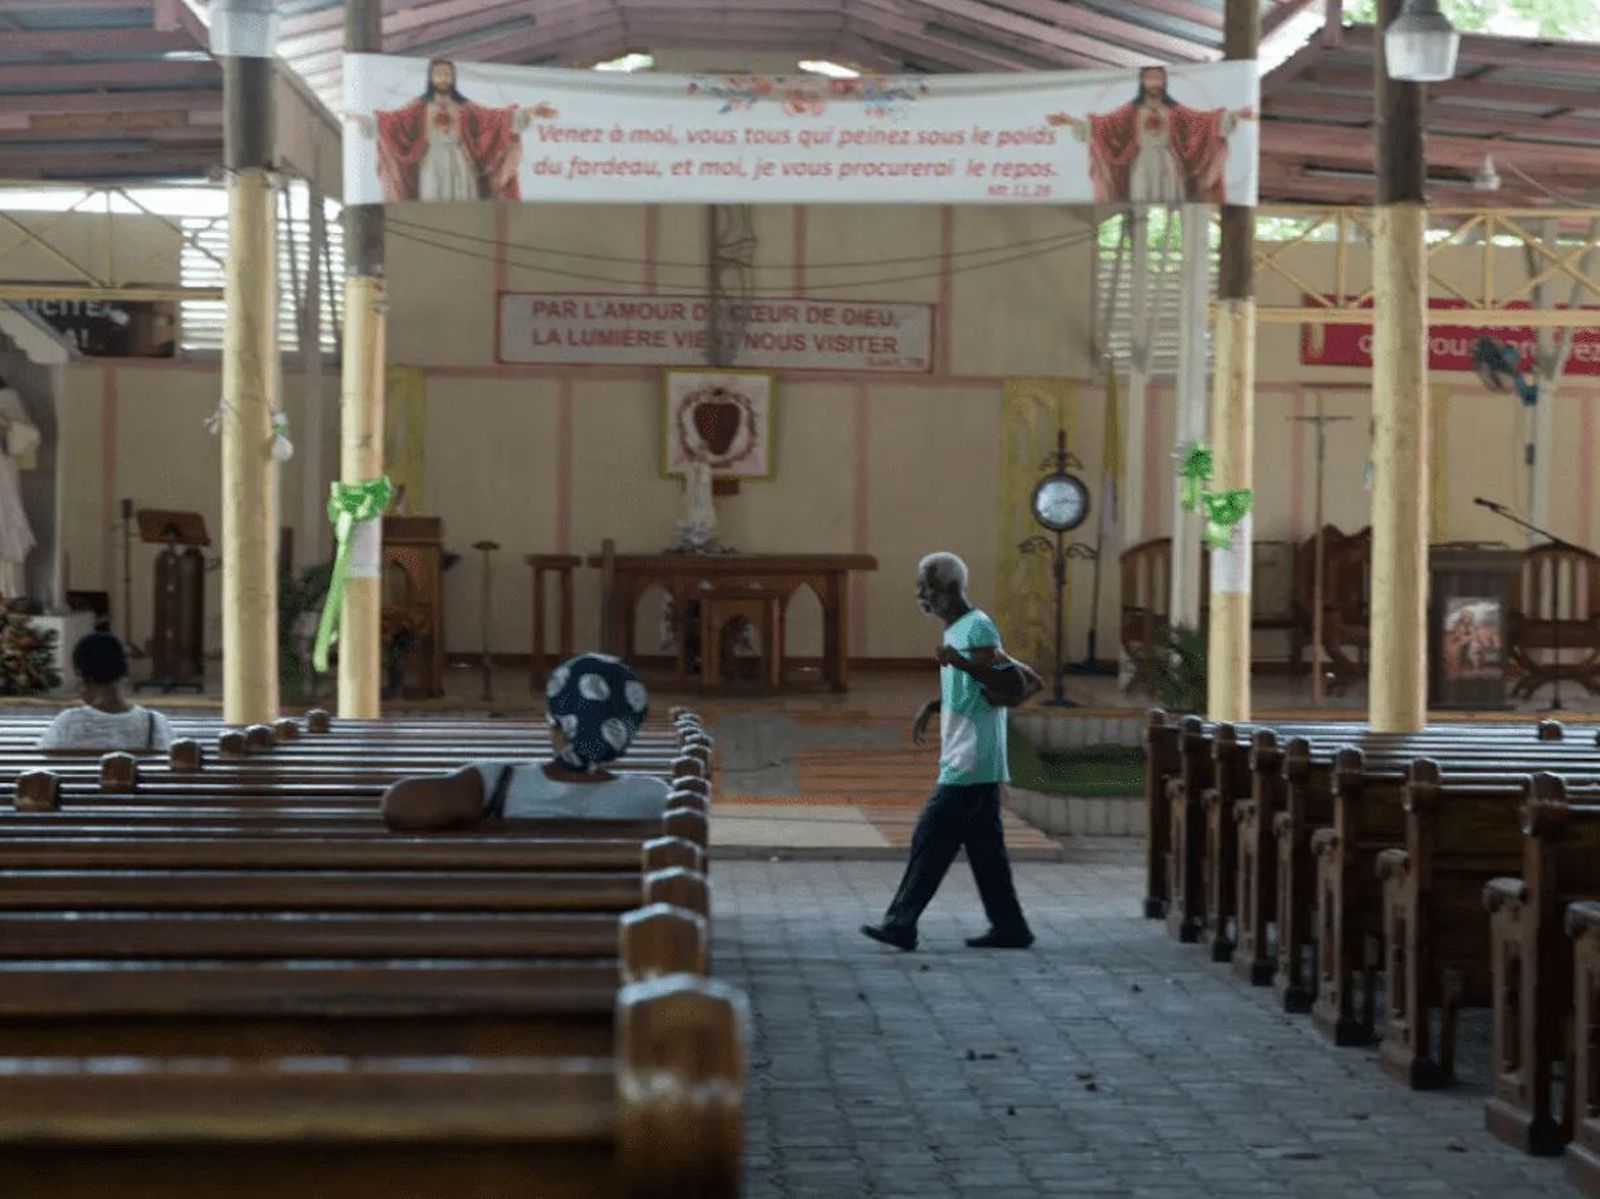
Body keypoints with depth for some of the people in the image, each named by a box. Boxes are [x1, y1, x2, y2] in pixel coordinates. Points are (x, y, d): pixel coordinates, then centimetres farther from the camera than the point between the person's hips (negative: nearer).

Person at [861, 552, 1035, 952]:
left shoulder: (978, 627, -12)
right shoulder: (955, 630, 19)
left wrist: (963, 663, -34)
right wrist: (932, 706, 16)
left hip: (969, 764, -10)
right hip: (972, 764, 10)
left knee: (931, 838, -9)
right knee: (984, 845, 10)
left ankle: (901, 923, -8)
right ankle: (1009, 928, 13)